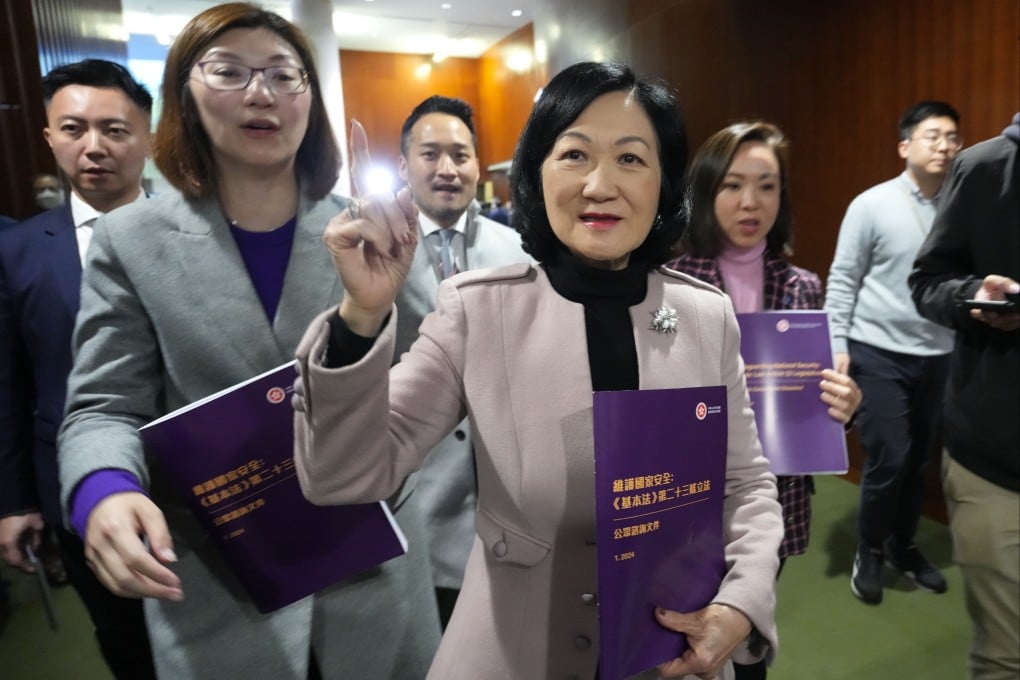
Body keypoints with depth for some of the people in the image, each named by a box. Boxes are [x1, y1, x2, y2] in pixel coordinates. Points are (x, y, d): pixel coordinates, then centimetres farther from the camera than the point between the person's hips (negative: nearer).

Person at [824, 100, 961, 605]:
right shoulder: (871, 205, -6)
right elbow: (843, 281, -5)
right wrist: (837, 345, -10)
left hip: (938, 356, 4)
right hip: (878, 354, -4)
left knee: (920, 460, 13)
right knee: (889, 459, -3)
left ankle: (903, 546, 34)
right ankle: (869, 551, 20)